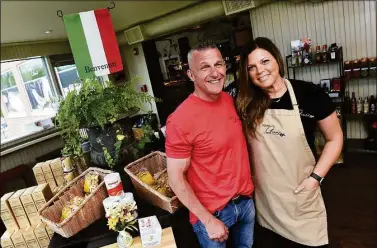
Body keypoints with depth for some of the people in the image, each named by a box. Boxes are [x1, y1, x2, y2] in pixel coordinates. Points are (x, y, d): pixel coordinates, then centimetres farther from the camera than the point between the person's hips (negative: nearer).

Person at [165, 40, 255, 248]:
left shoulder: (230, 100, -4)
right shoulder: (180, 120, -24)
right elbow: (176, 180, -18)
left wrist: (245, 192, 8)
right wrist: (208, 220, -15)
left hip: (246, 200, 6)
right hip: (212, 211, -6)